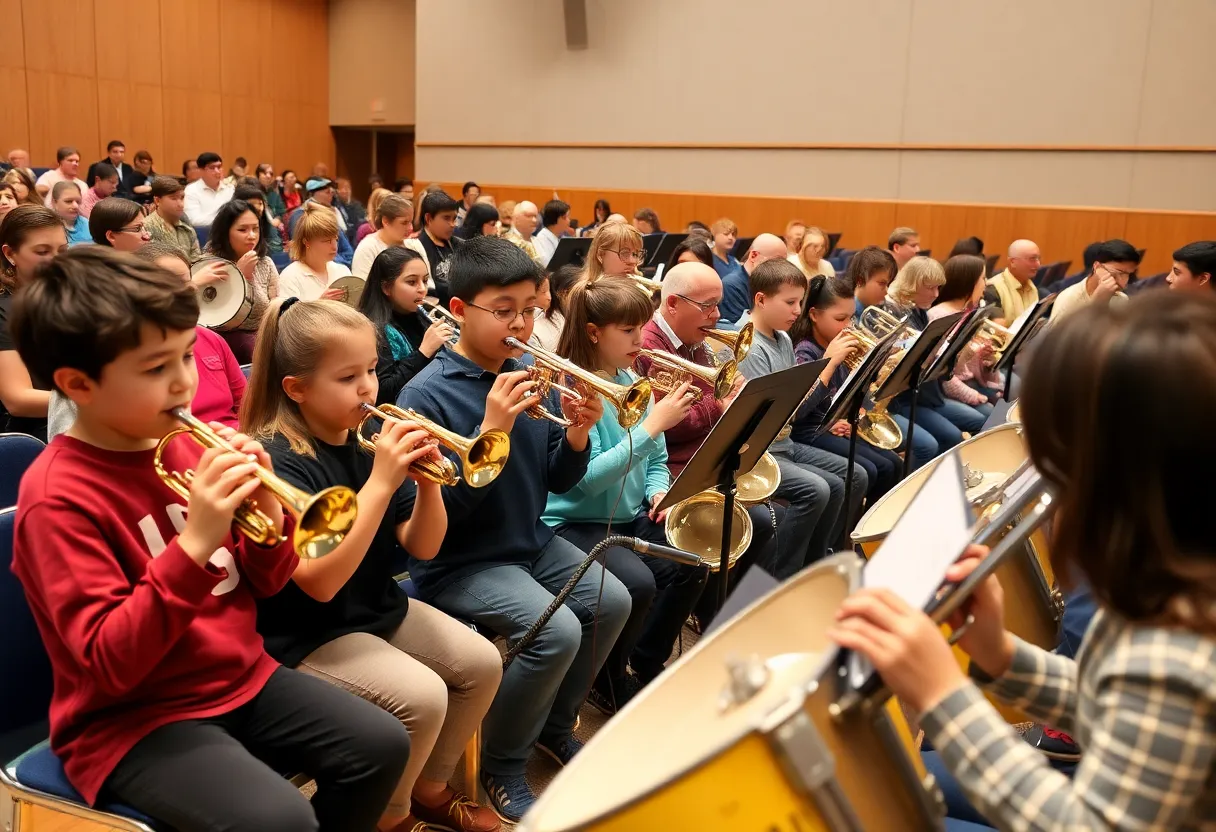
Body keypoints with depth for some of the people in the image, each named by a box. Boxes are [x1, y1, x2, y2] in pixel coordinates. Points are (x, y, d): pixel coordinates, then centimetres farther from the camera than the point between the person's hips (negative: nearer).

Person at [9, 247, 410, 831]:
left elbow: (264, 583, 7)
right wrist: (194, 544, -34)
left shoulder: (191, 446, 2)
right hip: (133, 718, -6)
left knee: (382, 745, -5)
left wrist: (268, 515, -14)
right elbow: (109, 664, -24)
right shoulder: (58, 497, -18)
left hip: (240, 678, 7)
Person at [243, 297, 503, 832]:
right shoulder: (279, 461, -20)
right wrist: (380, 481, -33)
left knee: (481, 664, -4)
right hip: (308, 635, -7)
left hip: (379, 608, 7)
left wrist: (427, 482, -20)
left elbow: (422, 548, 0)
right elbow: (320, 582, -29)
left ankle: (428, 787, 19)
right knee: (422, 695, -24)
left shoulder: (371, 439, 0)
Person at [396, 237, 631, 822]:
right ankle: (502, 763, 3)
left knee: (612, 601, -6)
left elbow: (557, 484, 6)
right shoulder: (428, 393, -16)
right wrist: (490, 431, -30)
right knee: (557, 630, -23)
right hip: (457, 562, -7)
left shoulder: (527, 378, 2)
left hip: (530, 543, 7)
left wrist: (577, 435, -15)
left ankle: (554, 722, 20)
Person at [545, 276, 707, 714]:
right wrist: (653, 425, -27)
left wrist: (660, 492, -8)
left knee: (691, 564, -15)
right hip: (576, 522, -7)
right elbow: (586, 478, -26)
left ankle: (644, 667, 9)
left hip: (631, 515, 7)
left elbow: (656, 460, 15)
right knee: (637, 583, -28)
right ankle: (606, 682, 2)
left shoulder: (633, 382, 5)